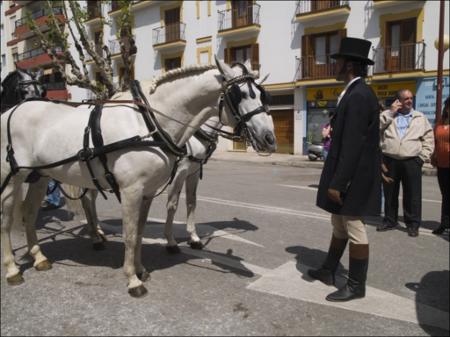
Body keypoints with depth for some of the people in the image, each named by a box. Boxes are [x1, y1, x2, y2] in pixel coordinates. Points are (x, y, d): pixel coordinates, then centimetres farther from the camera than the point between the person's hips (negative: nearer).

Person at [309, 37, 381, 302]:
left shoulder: (358, 96, -19)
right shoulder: (357, 93, 12)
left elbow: (352, 146, -24)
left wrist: (337, 183, -22)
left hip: (353, 178, -10)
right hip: (347, 175, 10)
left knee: (354, 228, 2)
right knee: (340, 226, 19)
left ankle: (356, 286, 16)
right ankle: (328, 271, 34)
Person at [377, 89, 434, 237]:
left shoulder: (420, 118, 11)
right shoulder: (388, 115, 10)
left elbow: (429, 138, 10)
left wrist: (423, 157, -1)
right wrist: (390, 112, -5)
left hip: (412, 161, 0)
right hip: (389, 160, 1)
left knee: (412, 195, 2)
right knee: (389, 193, 9)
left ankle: (413, 223, 14)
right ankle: (390, 220, 23)